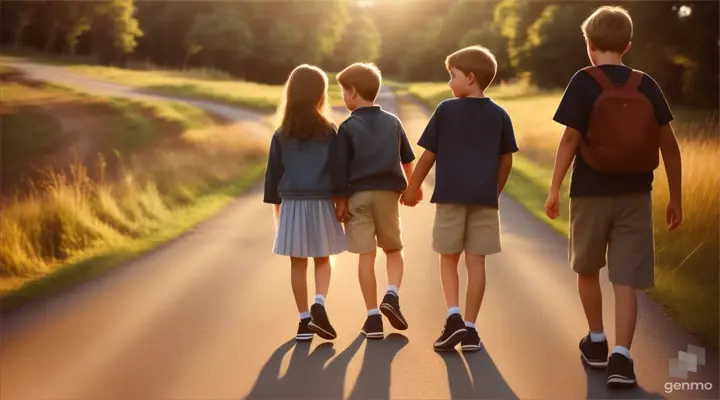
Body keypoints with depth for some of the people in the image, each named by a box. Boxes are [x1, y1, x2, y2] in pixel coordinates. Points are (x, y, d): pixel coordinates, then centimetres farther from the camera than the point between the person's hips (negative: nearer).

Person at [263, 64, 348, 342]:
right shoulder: (328, 131, -4)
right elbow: (337, 169, -3)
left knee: (298, 264, 7)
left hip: (292, 204, 1)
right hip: (321, 203, -1)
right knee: (322, 259, 13)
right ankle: (319, 305, -8)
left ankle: (304, 320, 9)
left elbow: (273, 172, 5)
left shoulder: (281, 135, 2)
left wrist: (276, 205, 14)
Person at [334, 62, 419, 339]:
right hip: (387, 192, 3)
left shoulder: (347, 127, -2)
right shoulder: (392, 122, 10)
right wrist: (409, 187, 33)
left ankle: (373, 317, 1)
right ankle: (392, 295, -8)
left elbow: (341, 169, -6)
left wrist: (340, 201, -2)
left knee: (366, 254, 0)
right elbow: (408, 159, 18)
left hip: (358, 194, -2)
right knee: (394, 249, 17)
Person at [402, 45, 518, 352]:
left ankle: (453, 317, -5)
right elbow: (506, 160, 7)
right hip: (484, 197, 2)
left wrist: (412, 189, 11)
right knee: (476, 261, 5)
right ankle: (470, 329, 7)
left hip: (450, 195, -2)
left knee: (449, 258, 11)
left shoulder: (446, 110, -3)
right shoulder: (499, 114, 4)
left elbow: (428, 155, 0)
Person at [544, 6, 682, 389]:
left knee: (587, 270, 19)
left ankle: (597, 342, 30)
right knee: (626, 279, 1)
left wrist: (554, 190, -3)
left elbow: (570, 140, -10)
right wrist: (675, 198, 11)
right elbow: (669, 145, 3)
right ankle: (620, 356, -11)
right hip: (634, 195, 2)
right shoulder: (646, 85, 3)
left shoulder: (584, 82, -6)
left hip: (591, 193, -2)